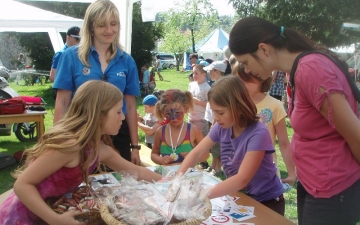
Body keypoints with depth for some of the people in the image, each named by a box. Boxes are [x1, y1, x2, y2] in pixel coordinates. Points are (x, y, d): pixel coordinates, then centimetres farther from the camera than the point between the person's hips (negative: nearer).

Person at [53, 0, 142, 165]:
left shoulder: (127, 61, 3)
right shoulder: (71, 56, -4)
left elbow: (131, 107, 6)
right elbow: (62, 104, -3)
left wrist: (135, 146, 6)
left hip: (117, 136, 2)